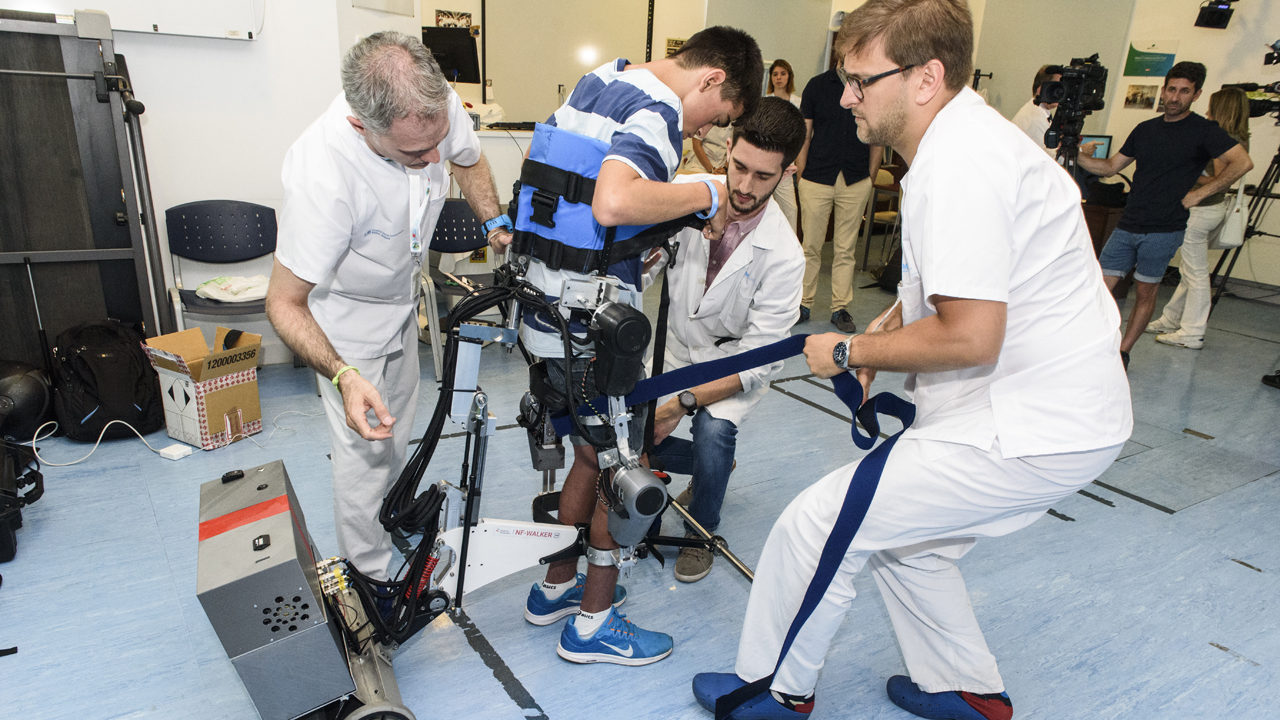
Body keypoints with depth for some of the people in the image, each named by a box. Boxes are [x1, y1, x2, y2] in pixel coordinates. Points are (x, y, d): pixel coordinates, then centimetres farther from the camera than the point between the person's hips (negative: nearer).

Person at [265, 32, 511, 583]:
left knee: (398, 435, 25)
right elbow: (284, 304, -32)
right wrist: (343, 377, -46)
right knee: (367, 451, 0)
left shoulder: (437, 105, -27)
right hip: (347, 320, -6)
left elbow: (469, 160, 0)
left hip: (401, 300, 7)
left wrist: (498, 226, -12)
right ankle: (370, 577, 26)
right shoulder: (322, 176, -43)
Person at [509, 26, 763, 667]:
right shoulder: (657, 113, -18)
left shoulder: (597, 80, 13)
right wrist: (704, 195, -20)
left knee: (590, 457, 23)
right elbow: (613, 203, -37)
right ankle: (592, 624, 25)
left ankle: (555, 588, 39)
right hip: (592, 332, -9)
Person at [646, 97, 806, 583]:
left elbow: (758, 362, -25)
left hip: (736, 362, -3)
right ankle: (713, 467, 24)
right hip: (678, 346, 4)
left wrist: (683, 404, -32)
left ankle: (701, 533, 3)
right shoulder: (687, 193, -19)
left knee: (713, 429, -30)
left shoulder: (783, 256, -27)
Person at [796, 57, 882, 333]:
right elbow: (804, 134, 6)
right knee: (811, 246, 4)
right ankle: (804, 304, 16)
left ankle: (840, 308, 15)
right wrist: (801, 176, 2)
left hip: (856, 181, 1)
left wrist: (870, 179, 5)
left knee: (846, 249, 6)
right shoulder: (817, 85, 4)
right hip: (817, 178, 0)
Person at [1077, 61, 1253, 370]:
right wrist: (1080, 157, 2)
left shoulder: (1203, 130, -2)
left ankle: (1122, 353, 14)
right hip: (1127, 225, 4)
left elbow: (1243, 162, -11)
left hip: (1164, 230, -4)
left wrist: (1198, 193, -13)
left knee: (1146, 292, 4)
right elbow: (1111, 166, 18)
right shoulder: (1145, 129, 13)